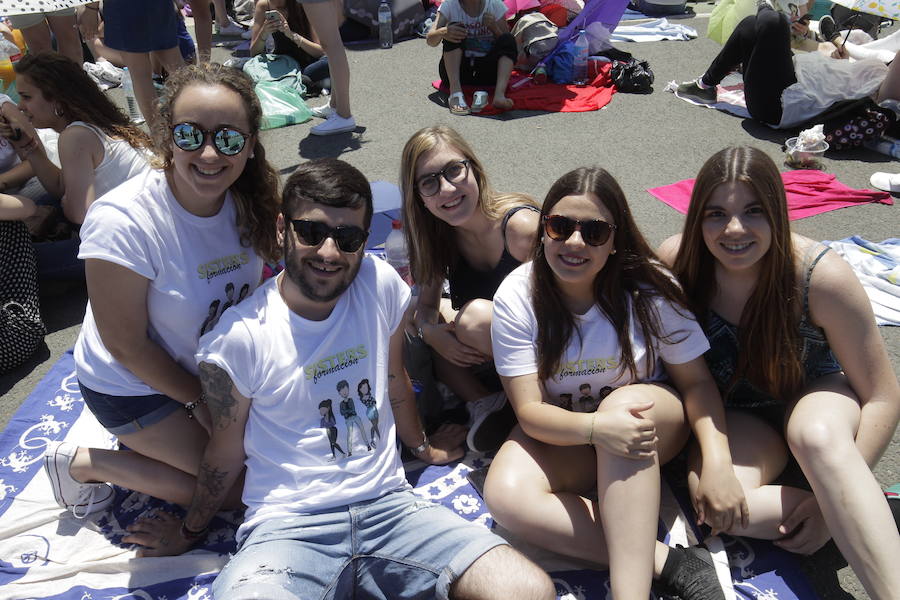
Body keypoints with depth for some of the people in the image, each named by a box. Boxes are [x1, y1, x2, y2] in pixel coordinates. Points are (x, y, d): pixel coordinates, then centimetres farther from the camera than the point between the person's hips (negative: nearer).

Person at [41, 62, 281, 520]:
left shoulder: (250, 201, -15)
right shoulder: (121, 222, -32)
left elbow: (255, 293, 0)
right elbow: (126, 346, -22)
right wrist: (199, 402, -11)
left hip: (212, 366, 6)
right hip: (134, 384, -6)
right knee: (242, 484, -6)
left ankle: (149, 440, 23)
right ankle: (85, 464, 10)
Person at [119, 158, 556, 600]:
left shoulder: (381, 284, -1)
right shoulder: (237, 339, -11)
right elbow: (226, 453, 5)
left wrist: (422, 446, 31)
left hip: (388, 507, 5)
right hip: (286, 528, -4)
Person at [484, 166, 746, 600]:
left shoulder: (648, 287, -14)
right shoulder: (516, 298, -15)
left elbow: (696, 381, -9)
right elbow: (530, 411, -18)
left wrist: (718, 461, -26)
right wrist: (597, 428, -38)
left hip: (653, 419, 0)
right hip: (564, 433, 1)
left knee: (624, 401, -37)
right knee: (505, 495, -30)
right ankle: (669, 564, -27)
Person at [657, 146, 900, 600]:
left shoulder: (821, 276, -24)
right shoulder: (676, 262, -20)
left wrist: (835, 500, -22)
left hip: (815, 394, -1)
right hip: (734, 414, 2)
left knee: (817, 435, -39)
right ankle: (863, 522, -13)